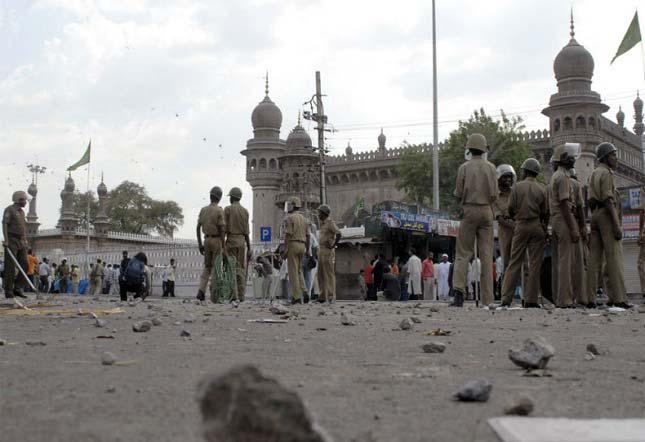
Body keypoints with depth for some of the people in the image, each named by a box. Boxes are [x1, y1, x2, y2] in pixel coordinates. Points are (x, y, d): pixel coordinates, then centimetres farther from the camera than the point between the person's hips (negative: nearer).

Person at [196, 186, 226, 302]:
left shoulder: (203, 210, 7)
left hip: (207, 240, 5)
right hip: (217, 240, -5)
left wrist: (199, 244, 12)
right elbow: (222, 230, -15)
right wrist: (224, 247, -12)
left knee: (207, 267, 14)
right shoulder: (219, 211, -10)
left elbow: (198, 228, 6)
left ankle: (201, 291, -3)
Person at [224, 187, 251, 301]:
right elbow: (246, 231, 7)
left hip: (231, 240, -3)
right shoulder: (245, 211, 8)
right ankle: (241, 295, 1)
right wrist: (249, 248, 10)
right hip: (242, 241, 3)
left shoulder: (228, 209, -3)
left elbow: (225, 229, -7)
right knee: (241, 268, 5)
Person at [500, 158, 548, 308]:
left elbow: (511, 209, -2)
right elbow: (546, 212, 2)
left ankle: (506, 298, 0)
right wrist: (544, 230, 13)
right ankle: (531, 299, 0)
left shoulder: (517, 187, 0)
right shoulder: (542, 189, 3)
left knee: (514, 263, 4)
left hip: (521, 226, 0)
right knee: (535, 264, 3)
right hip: (537, 226, 0)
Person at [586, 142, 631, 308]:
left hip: (595, 215, 9)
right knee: (614, 258, -11)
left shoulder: (594, 174, 22)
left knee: (594, 258, 5)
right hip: (607, 215, -9)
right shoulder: (606, 173, -6)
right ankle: (618, 298, -14)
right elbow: (608, 200, -16)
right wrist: (616, 225, -20)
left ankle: (589, 297, 1)